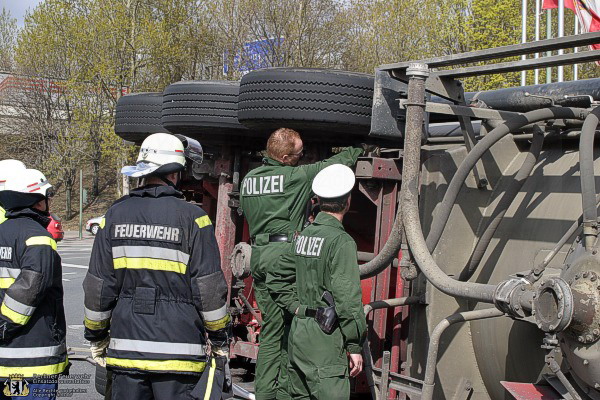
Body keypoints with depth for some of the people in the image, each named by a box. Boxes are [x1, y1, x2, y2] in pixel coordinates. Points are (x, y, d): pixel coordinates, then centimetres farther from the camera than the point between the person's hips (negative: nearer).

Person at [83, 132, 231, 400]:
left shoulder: (115, 215, 4)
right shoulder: (191, 217, -7)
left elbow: (98, 286, 6)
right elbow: (209, 285, -7)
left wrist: (96, 337, 17)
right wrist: (220, 338, 4)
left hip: (125, 346, 4)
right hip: (176, 349, -3)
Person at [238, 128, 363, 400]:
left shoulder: (249, 178, 12)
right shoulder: (296, 176, -8)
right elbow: (333, 165, 4)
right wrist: (358, 150, 20)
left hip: (258, 254, 7)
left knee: (271, 327, 12)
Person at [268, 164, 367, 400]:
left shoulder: (303, 236, 11)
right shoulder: (341, 241, -14)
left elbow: (277, 278, 19)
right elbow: (347, 299, -17)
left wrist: (297, 308, 14)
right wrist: (355, 346, -12)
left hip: (297, 333, 8)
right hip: (324, 337, -8)